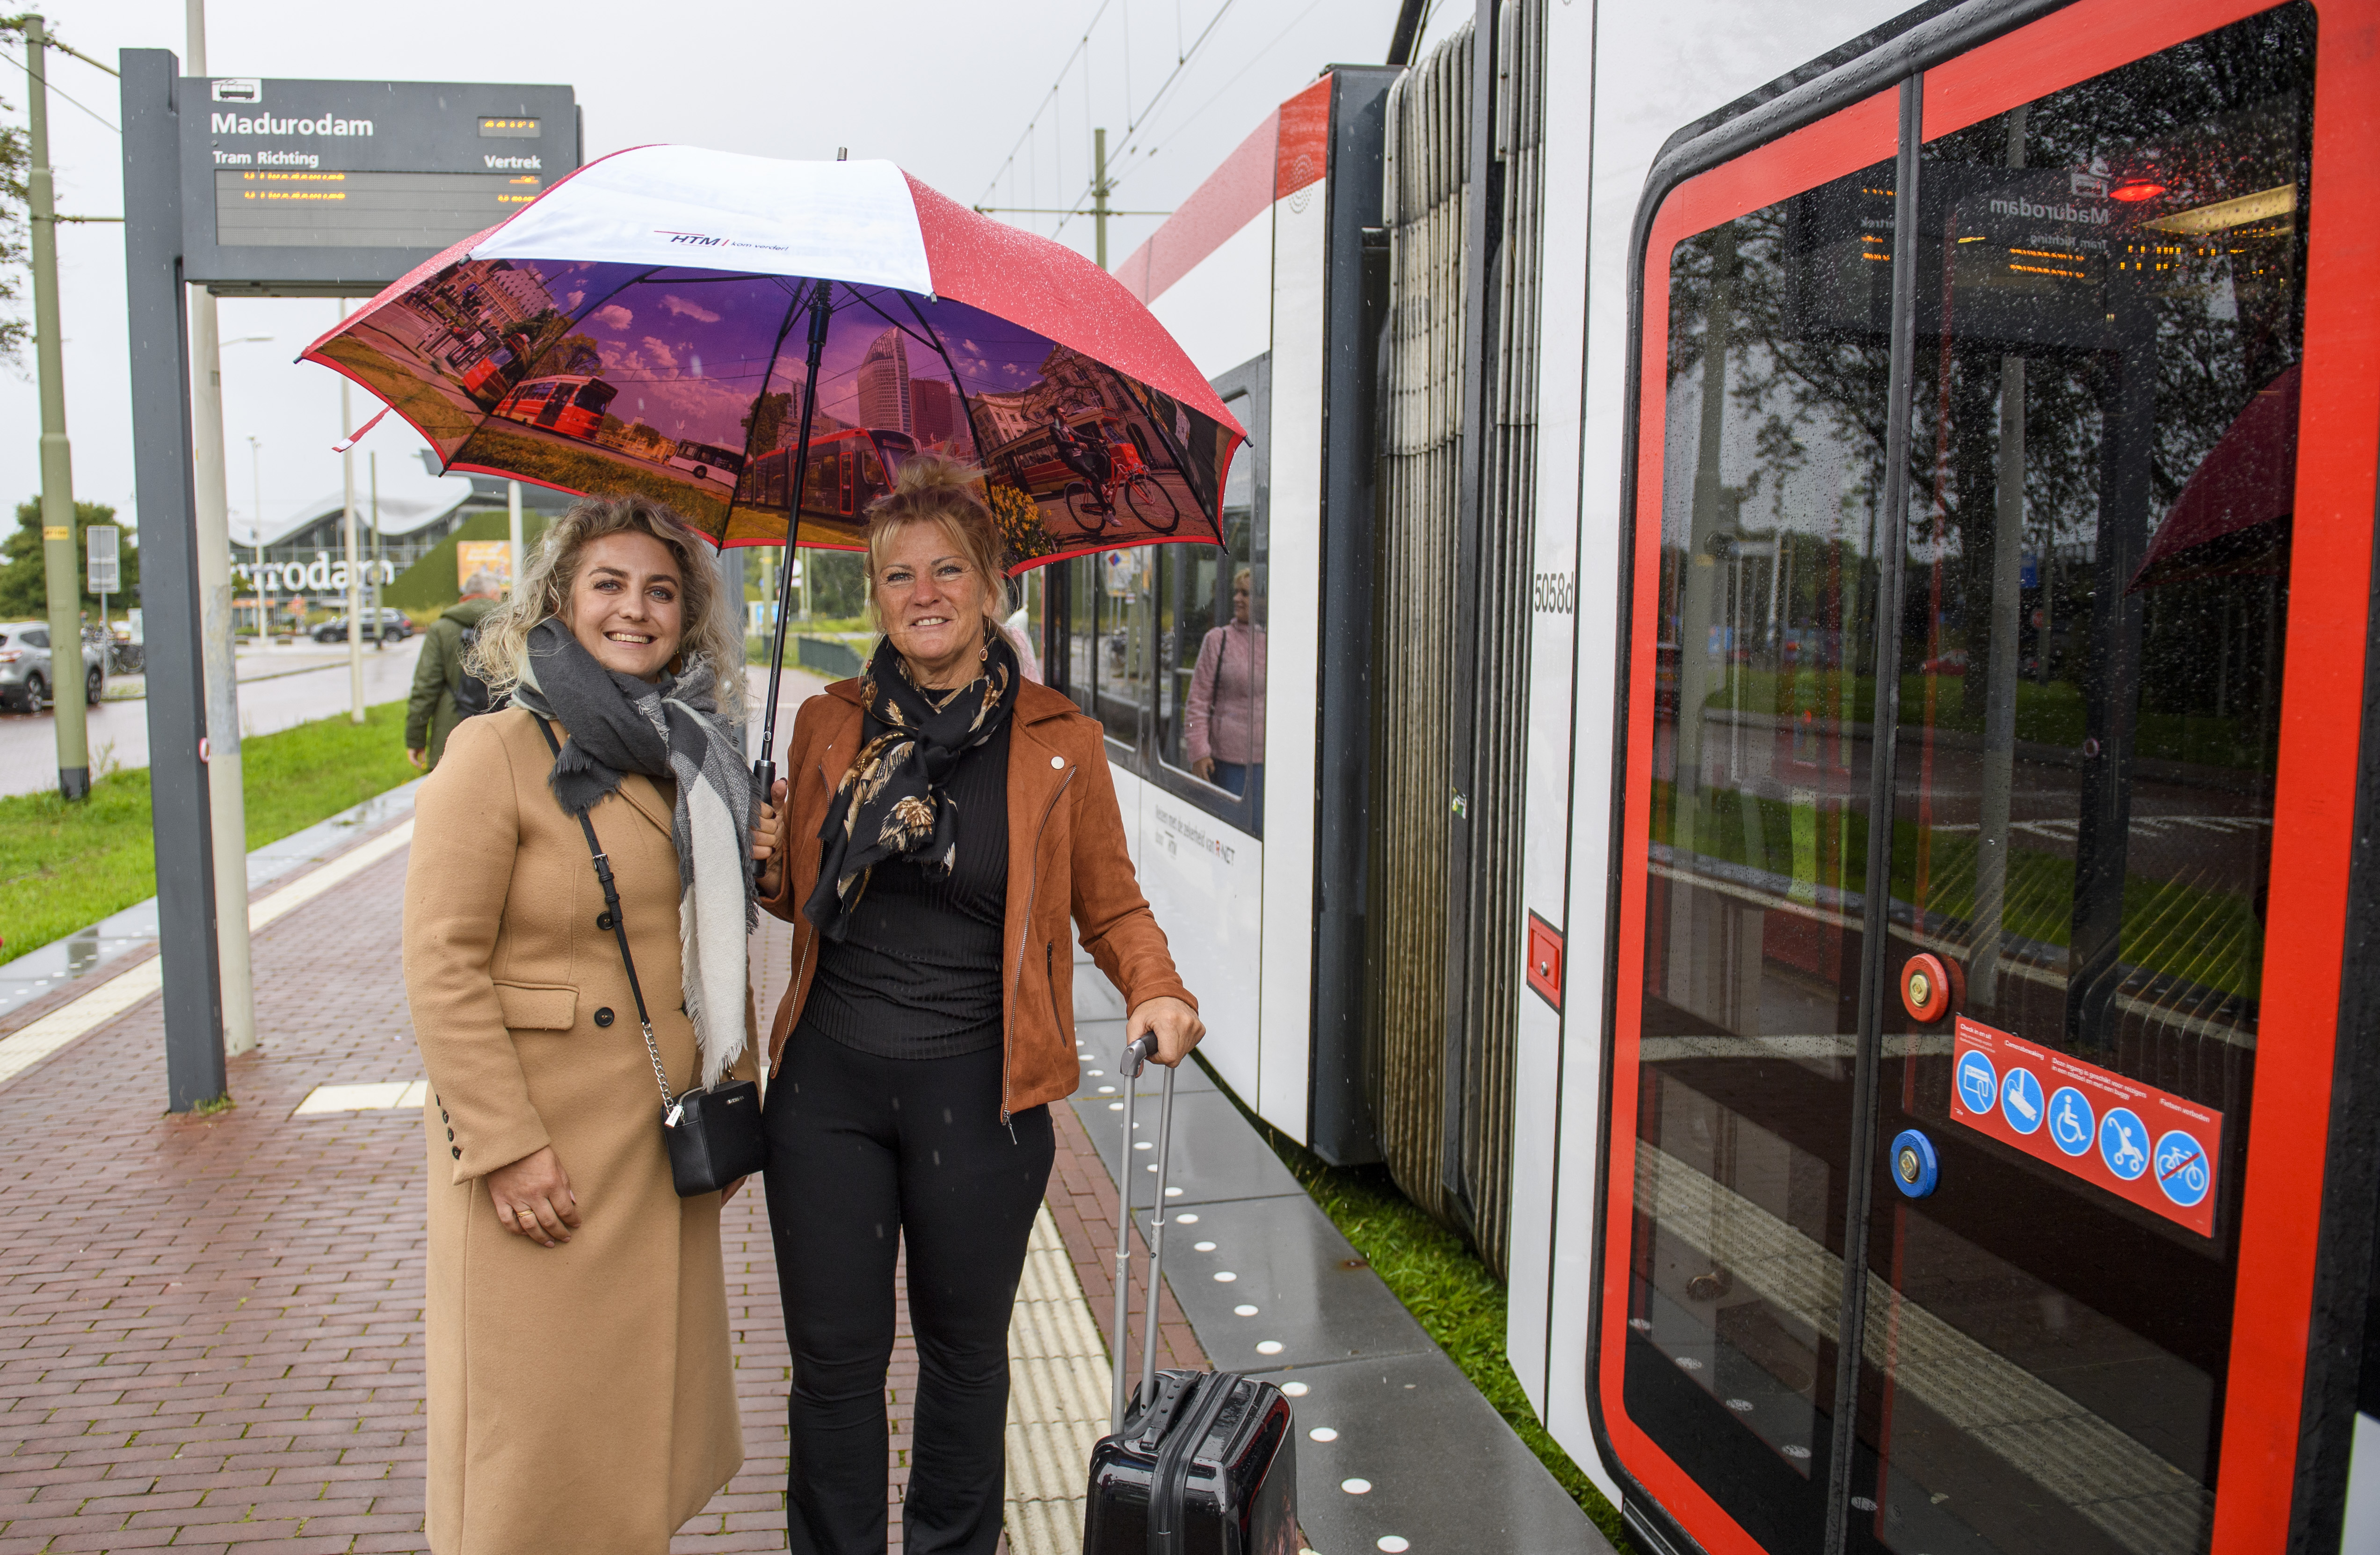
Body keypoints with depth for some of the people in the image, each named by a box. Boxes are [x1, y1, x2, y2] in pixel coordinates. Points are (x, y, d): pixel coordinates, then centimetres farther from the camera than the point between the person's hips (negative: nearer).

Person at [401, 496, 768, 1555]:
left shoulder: (696, 758, 8)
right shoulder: (496, 754, -11)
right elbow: (443, 969, -14)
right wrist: (507, 1148, -16)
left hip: (666, 1146, 6)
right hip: (543, 1152, -6)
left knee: (650, 1399, 16)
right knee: (537, 1427, 6)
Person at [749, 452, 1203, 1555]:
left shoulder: (1057, 741, -3)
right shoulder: (829, 726, 4)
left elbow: (1112, 907, 4)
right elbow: (799, 895, 14)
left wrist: (1156, 990, -15)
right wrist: (766, 860, -7)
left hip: (977, 1090, -1)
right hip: (826, 1082, 2)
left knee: (963, 1349, 17)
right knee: (834, 1359, 11)